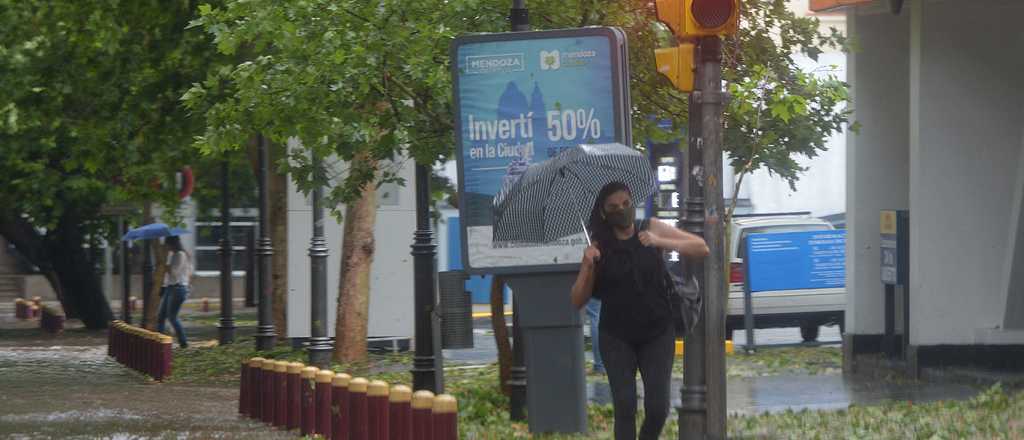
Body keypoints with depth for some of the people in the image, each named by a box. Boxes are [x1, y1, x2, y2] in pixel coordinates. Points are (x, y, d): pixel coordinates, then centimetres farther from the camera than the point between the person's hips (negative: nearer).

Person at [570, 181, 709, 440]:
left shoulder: (652, 229, -2)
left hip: (657, 333, 0)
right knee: (624, 406, -13)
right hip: (617, 337, 0)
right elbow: (578, 301, -2)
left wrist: (660, 242, -19)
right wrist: (587, 266, -19)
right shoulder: (599, 247, -3)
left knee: (658, 407, -7)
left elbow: (701, 249, -6)